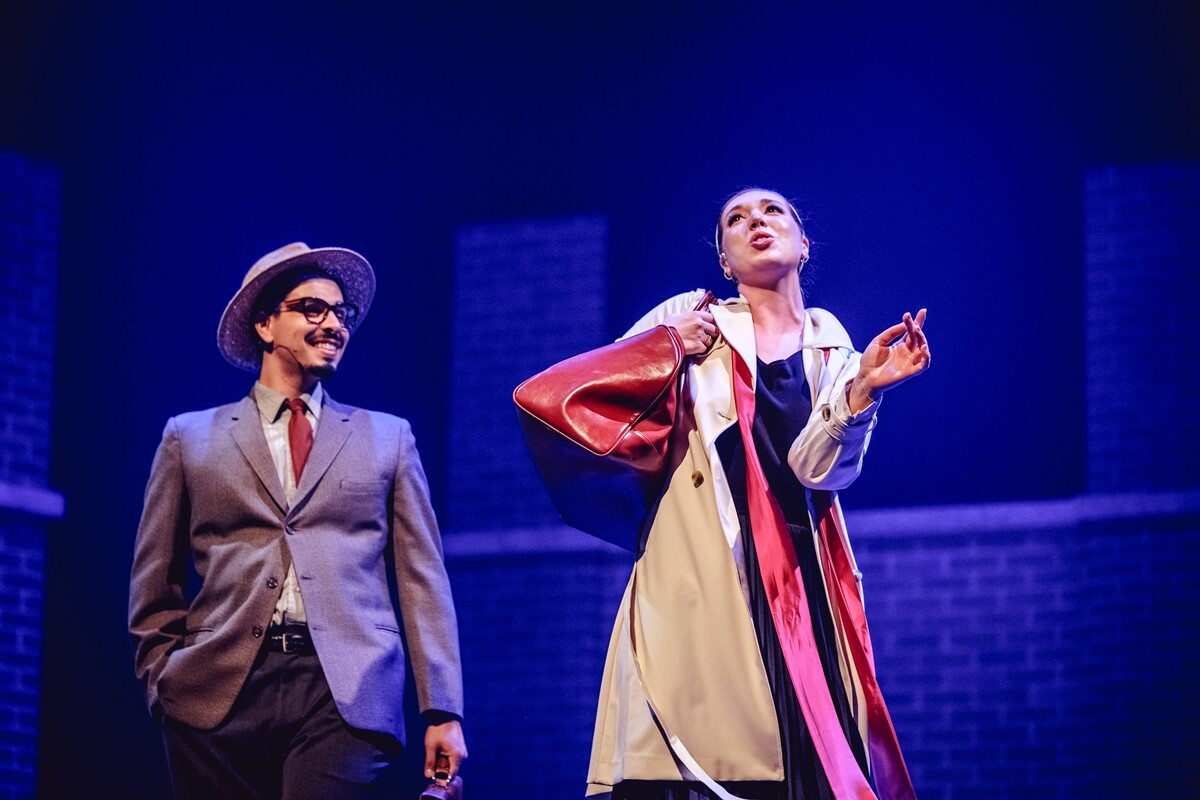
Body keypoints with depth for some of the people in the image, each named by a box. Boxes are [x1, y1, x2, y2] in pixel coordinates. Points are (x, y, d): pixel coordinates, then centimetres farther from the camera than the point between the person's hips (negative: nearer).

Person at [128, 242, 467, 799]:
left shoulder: (388, 438, 17)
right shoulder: (190, 438, 15)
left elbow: (422, 580, 10)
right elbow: (155, 586, 15)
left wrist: (443, 710, 3)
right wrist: (165, 686, 3)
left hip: (346, 695, 0)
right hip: (221, 693, 1)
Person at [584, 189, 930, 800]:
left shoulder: (829, 348, 13)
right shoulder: (691, 318, 10)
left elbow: (818, 467, -3)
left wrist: (865, 388, -18)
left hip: (797, 580, 2)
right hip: (698, 576, -2)